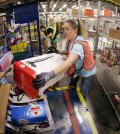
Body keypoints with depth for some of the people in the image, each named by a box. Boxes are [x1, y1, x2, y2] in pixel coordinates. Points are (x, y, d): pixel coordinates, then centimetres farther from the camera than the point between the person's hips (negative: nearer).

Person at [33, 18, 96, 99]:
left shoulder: (79, 44, -39)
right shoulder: (69, 40, -13)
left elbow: (69, 62, -56)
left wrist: (50, 75, -70)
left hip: (87, 71, -7)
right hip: (77, 69, 7)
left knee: (83, 92, 10)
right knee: (71, 85, 20)